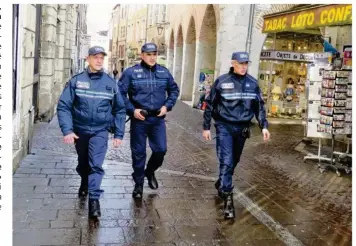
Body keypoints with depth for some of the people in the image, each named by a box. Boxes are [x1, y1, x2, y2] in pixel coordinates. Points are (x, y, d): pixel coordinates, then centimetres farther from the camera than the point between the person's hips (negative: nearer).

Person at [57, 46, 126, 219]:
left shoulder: (110, 83, -3)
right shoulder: (76, 81, -6)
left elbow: (119, 110, 3)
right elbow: (63, 106, -8)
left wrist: (118, 133, 0)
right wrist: (67, 130, -18)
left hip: (100, 131, -1)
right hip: (79, 130, 1)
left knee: (96, 164, -14)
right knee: (82, 163, 19)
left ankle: (94, 199, -7)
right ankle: (84, 184, 47)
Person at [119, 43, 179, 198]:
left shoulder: (164, 72, 5)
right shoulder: (131, 72, -7)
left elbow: (174, 90, 15)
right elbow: (120, 93, -6)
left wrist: (167, 105, 1)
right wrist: (132, 110, -14)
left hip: (158, 119, 3)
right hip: (139, 119, -3)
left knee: (161, 149, 4)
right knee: (138, 153, 6)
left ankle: (150, 171, 35)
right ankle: (138, 183, 23)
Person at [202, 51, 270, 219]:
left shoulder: (252, 83, 3)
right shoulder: (221, 82, -7)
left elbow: (259, 106, 10)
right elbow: (210, 105, -2)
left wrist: (264, 126, 0)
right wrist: (206, 127, -2)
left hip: (242, 129, 4)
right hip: (224, 127, -4)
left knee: (234, 161, 17)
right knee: (226, 161, -12)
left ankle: (221, 185, 41)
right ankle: (227, 198, -7)